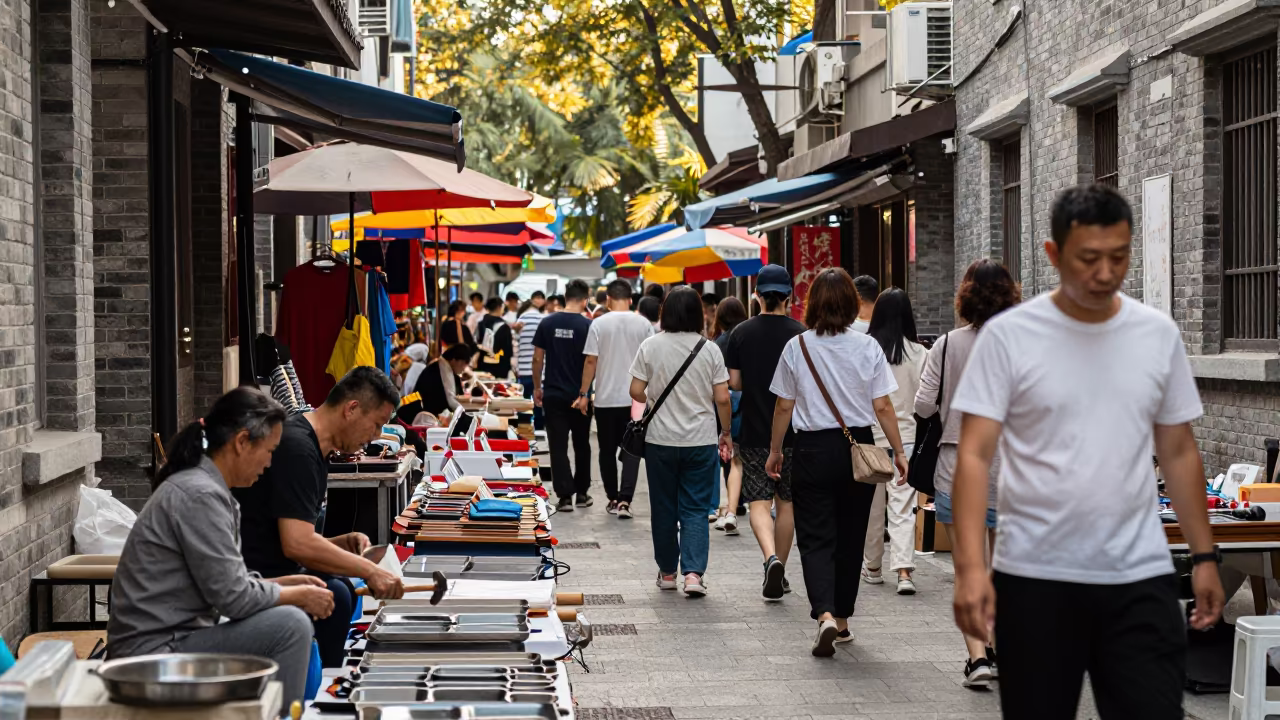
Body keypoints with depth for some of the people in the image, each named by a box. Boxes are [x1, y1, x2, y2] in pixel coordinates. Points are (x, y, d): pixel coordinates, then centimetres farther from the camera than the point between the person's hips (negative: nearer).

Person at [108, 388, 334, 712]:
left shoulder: (199, 485, 12)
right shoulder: (200, 495, -19)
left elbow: (223, 581, 17)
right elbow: (233, 596, -18)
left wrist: (285, 584, 10)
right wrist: (299, 596, -5)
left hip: (167, 641, 11)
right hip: (155, 652, -11)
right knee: (291, 625, -20)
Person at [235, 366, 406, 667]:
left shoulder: (311, 447, 14)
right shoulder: (297, 449, -19)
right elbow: (297, 544, -27)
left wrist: (341, 543, 3)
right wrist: (369, 570, -20)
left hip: (273, 573, 11)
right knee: (334, 595, -26)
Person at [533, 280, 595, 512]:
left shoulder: (547, 323, -2)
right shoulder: (588, 326, -8)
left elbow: (538, 358, 0)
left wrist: (537, 387, 11)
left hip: (554, 394, 1)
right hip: (580, 396, -1)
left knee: (558, 446, 1)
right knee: (582, 445, 15)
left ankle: (565, 495, -5)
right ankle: (582, 493, 22)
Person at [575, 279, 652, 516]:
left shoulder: (599, 324, -5)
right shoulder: (643, 324, -2)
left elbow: (591, 361, -5)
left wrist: (583, 394, 2)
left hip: (606, 398, 0)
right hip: (635, 397, 0)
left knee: (607, 451, 13)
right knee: (631, 450, 3)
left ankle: (613, 499, 20)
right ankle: (624, 500, -11)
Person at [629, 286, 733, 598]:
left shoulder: (651, 346, -5)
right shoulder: (709, 349, -5)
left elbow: (636, 392, -4)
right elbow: (722, 399, -5)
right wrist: (726, 433, 9)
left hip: (660, 441, 0)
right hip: (701, 442, 0)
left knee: (664, 508, 12)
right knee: (696, 509, 4)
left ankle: (668, 572, 22)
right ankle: (693, 572, -10)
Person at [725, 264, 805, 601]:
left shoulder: (742, 333, -3)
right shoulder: (800, 334, -6)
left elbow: (734, 382, 0)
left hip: (754, 432, 0)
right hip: (793, 432, 0)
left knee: (759, 502, 0)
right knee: (787, 501, 13)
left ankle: (771, 557, -25)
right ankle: (779, 575, 20)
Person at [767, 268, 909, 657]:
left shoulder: (796, 347, -5)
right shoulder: (867, 347, -5)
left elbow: (784, 407, 1)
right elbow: (882, 407, -4)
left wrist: (775, 450, 13)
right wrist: (899, 451, 6)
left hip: (813, 450, -1)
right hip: (858, 449, 1)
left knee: (816, 538, 1)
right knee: (850, 537, 14)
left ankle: (825, 614, -20)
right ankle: (842, 620, 23)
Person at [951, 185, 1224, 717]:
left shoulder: (1159, 333, 4)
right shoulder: (1009, 335, -7)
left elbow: (1179, 453, 12)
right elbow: (974, 455, -11)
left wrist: (1204, 555, 9)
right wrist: (970, 565, -22)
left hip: (1140, 578, 3)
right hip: (1035, 577, -2)